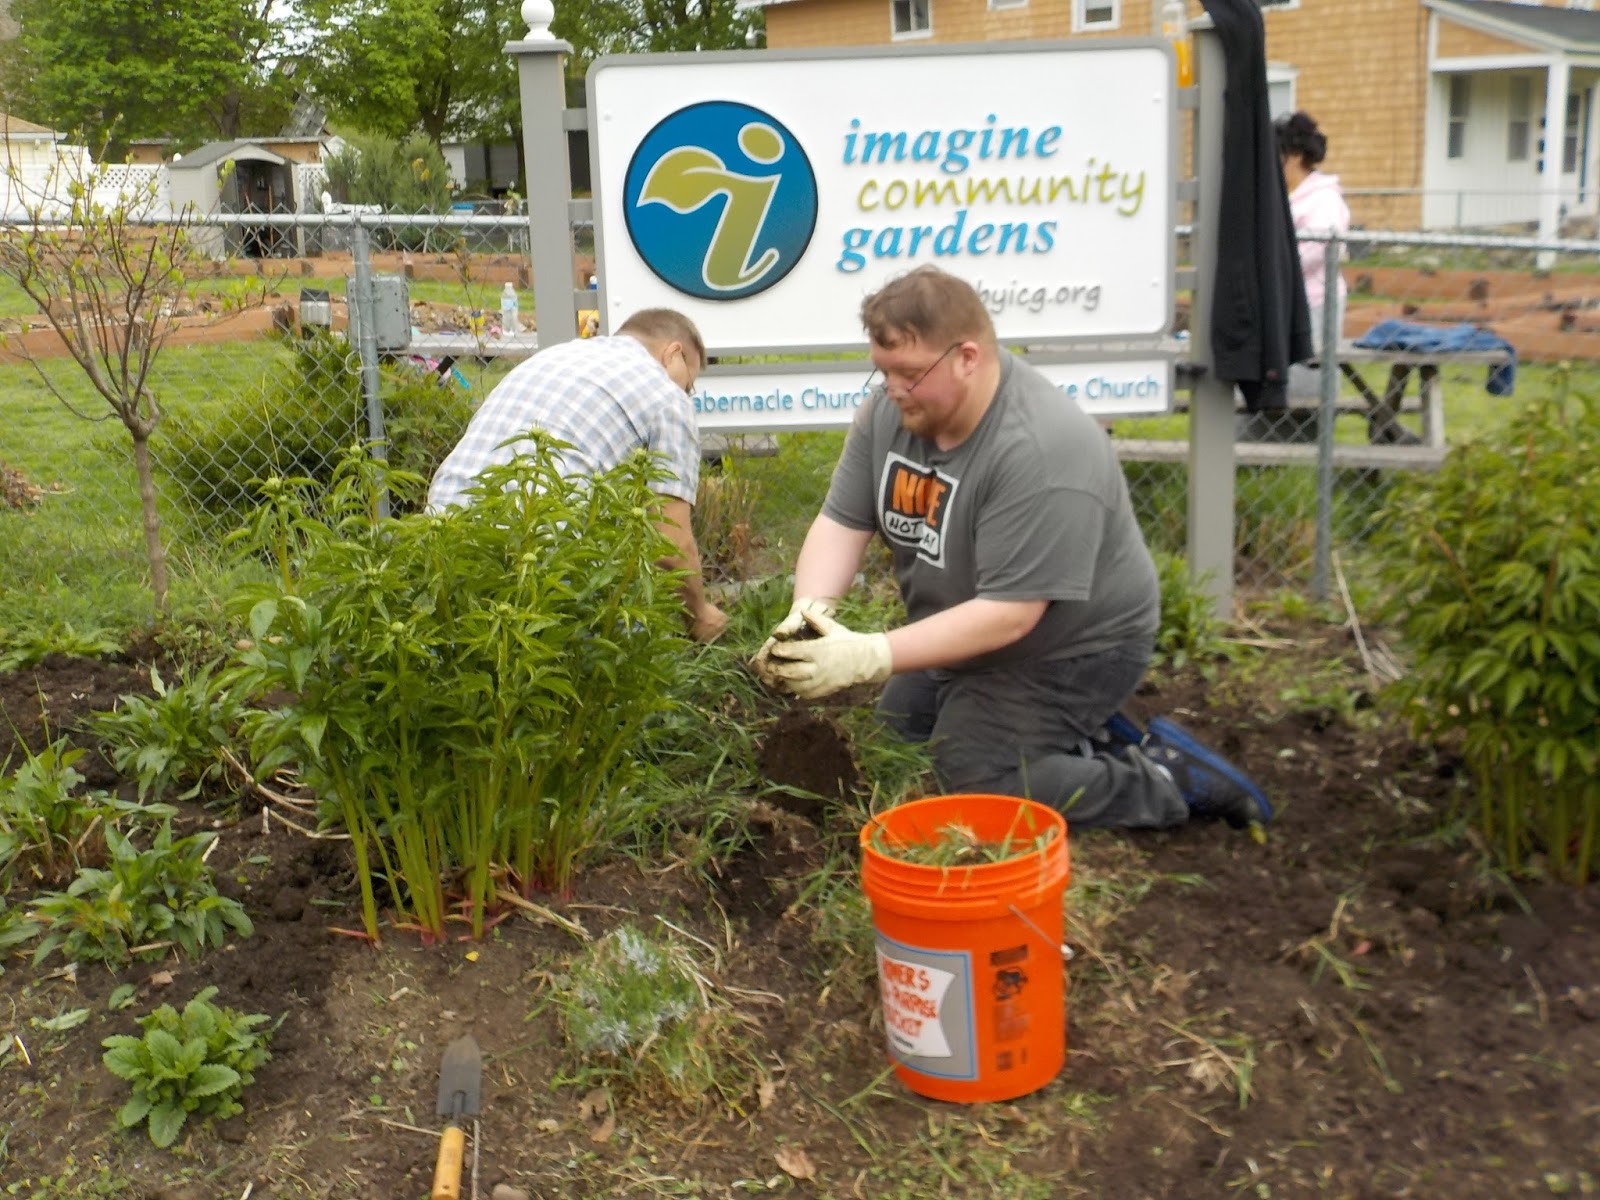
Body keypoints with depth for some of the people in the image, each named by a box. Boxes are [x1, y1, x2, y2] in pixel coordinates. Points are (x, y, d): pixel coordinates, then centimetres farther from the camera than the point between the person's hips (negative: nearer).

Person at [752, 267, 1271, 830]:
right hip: (970, 637, 9)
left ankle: (1166, 780, 0)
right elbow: (842, 522, -8)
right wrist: (810, 610, -27)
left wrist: (872, 657, -39)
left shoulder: (1040, 454, -34)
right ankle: (1077, 735, 21)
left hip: (1071, 652, -9)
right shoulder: (890, 408, -10)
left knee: (970, 785, -15)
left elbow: (1008, 613, -34)